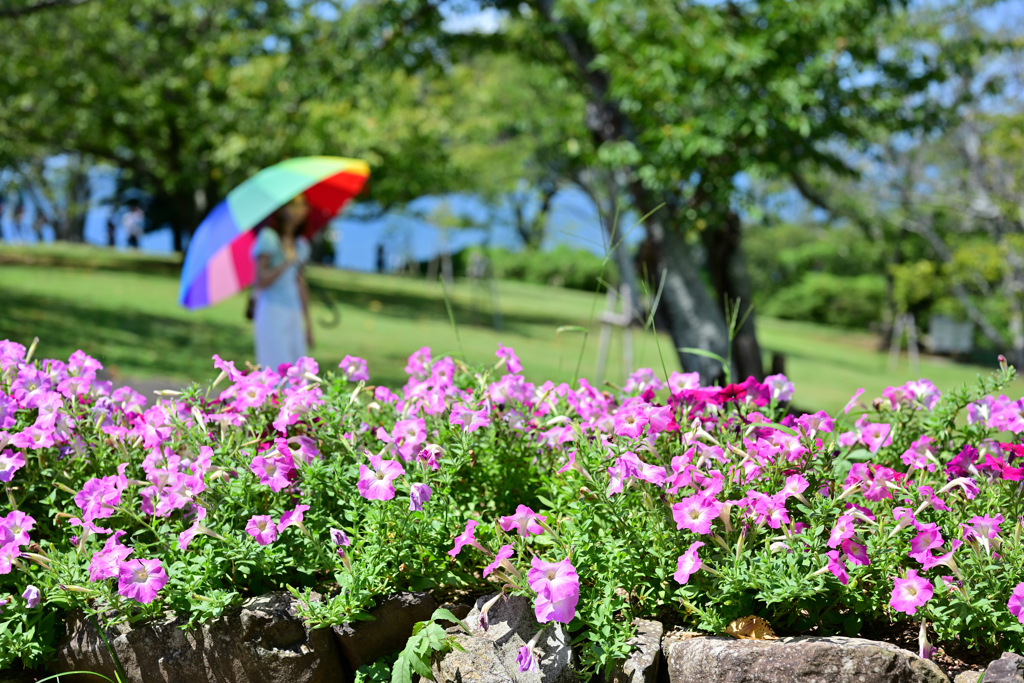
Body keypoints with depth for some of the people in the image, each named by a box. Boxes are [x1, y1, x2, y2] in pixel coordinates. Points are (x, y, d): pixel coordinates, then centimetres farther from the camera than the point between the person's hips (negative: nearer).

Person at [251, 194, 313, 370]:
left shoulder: (299, 244, 14)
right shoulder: (268, 238, -7)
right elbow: (262, 281, -13)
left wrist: (307, 323, 17)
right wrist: (287, 262, -21)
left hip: (294, 316, 7)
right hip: (272, 314, -7)